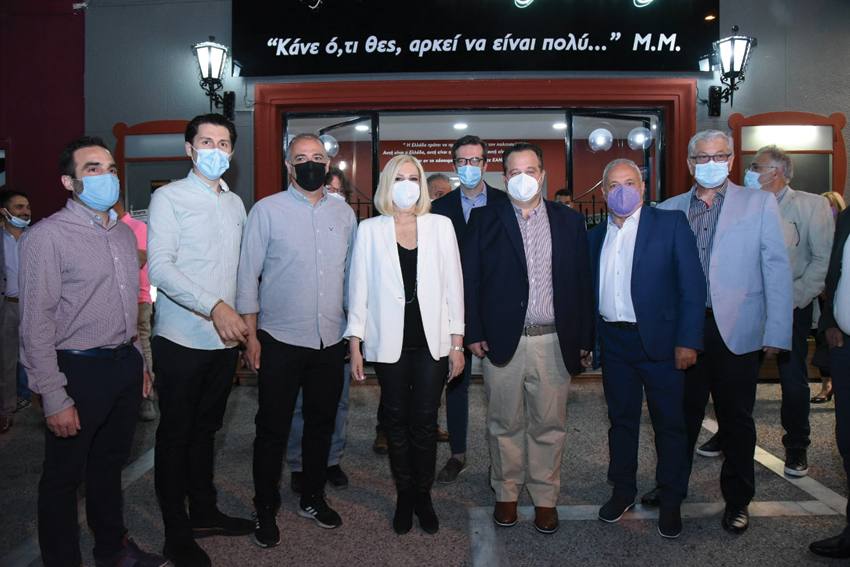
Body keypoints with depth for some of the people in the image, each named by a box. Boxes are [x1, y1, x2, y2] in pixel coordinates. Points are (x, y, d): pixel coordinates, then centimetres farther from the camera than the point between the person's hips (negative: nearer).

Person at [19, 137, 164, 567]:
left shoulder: (124, 233, 10)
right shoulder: (47, 236, -13)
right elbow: (36, 324, -15)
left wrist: (140, 362, 15)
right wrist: (54, 398, -17)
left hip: (125, 364, 7)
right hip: (78, 370, -7)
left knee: (110, 463, 21)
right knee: (64, 476, 9)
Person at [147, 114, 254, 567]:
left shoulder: (235, 203, 12)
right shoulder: (169, 198, -6)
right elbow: (160, 266, -17)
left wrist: (242, 320, 14)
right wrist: (214, 307, -27)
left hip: (224, 338, 6)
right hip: (182, 339, -5)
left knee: (206, 428, 18)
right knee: (176, 434, 6)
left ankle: (204, 513, 33)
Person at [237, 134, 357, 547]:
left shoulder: (344, 213, 9)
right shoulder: (267, 210, -2)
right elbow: (248, 274, -2)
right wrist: (250, 335, -6)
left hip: (331, 341, 4)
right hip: (280, 340, -3)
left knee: (322, 423, 14)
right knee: (273, 428, 5)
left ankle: (313, 498, 33)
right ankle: (265, 511, 22)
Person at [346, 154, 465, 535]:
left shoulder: (440, 226, 5)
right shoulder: (370, 230, 3)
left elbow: (453, 285, 4)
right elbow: (359, 288, 2)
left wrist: (457, 343, 2)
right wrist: (355, 345, -1)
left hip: (431, 341, 0)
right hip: (389, 342, 0)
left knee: (424, 422, 5)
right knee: (396, 422, 9)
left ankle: (423, 495, 24)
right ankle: (404, 496, 26)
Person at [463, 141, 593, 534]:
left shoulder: (569, 222, 8)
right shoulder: (484, 220, 4)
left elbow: (583, 284, 6)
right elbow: (470, 280, 1)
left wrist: (584, 339, 2)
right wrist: (473, 333, -5)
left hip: (554, 342, 1)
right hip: (501, 340, -1)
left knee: (549, 425, 10)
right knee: (504, 424, 12)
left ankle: (545, 498, 27)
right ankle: (506, 493, 30)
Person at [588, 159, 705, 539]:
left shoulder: (671, 223, -2)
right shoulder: (596, 236, 10)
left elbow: (693, 285, -7)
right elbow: (589, 291, 11)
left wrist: (688, 340, -14)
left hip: (659, 341, -3)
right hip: (614, 342, 4)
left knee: (669, 422, 6)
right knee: (621, 419, 14)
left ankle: (671, 502, 23)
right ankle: (623, 491, 31)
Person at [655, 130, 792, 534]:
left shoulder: (759, 204, 2)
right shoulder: (669, 210, 7)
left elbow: (777, 269, -2)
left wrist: (777, 333, -9)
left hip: (736, 331, -1)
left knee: (736, 418, 10)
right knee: (682, 413, 13)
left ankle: (737, 499, 28)